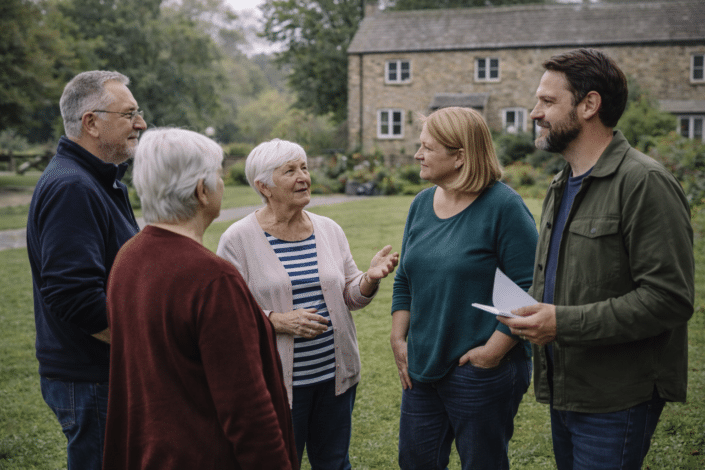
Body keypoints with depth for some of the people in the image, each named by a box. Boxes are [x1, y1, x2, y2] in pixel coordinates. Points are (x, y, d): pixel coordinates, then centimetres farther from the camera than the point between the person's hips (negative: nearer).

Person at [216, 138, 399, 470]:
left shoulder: (329, 230, 5)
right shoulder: (238, 239, -8)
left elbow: (350, 296, 8)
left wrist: (370, 278, -12)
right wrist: (277, 321, -22)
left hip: (335, 375, 4)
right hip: (277, 381, -4)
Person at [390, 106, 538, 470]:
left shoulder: (503, 206, -14)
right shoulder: (421, 204, 8)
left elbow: (529, 288, -17)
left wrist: (493, 351, -18)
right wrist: (398, 339, 7)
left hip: (480, 370, -6)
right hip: (422, 367, 7)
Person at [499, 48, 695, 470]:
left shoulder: (645, 183, -15)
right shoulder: (562, 187, 14)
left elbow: (669, 298, -22)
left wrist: (564, 322, -23)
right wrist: (532, 313, 4)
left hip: (616, 401, -8)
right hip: (564, 389, 9)